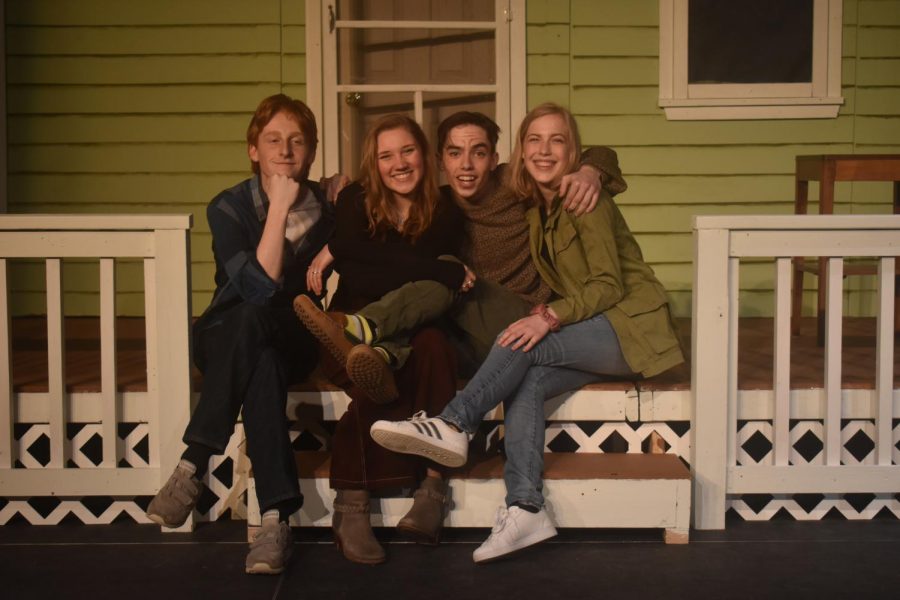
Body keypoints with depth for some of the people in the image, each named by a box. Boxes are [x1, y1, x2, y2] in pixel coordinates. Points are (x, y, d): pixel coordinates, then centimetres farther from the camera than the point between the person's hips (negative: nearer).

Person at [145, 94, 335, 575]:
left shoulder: (328, 210, 1)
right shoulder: (229, 208, -6)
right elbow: (258, 287, -20)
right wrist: (279, 208, -23)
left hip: (294, 344, 1)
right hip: (226, 340, -1)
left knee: (256, 320, -36)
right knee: (261, 363, -38)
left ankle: (193, 467, -35)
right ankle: (275, 518, -39)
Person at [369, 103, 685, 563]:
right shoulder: (536, 207, 12)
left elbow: (609, 284, -16)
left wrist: (551, 317, -29)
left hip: (630, 327, -6)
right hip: (593, 332, 6)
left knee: (521, 344, -27)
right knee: (527, 379, -22)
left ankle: (453, 426, -23)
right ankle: (525, 508, -30)